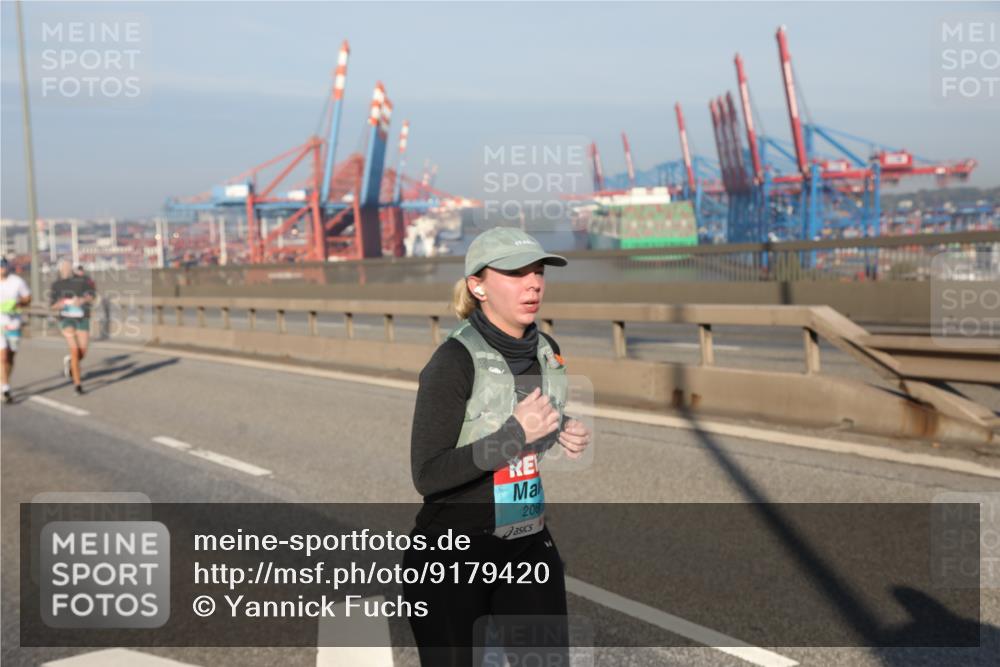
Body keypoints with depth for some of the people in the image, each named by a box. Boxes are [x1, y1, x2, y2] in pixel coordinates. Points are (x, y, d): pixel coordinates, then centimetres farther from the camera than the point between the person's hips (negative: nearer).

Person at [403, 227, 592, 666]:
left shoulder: (546, 351, 2)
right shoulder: (454, 362, -18)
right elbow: (428, 476, -20)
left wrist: (566, 438, -2)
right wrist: (515, 433, -24)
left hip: (529, 547, 6)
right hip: (454, 555, -6)